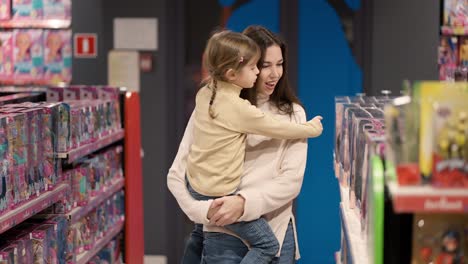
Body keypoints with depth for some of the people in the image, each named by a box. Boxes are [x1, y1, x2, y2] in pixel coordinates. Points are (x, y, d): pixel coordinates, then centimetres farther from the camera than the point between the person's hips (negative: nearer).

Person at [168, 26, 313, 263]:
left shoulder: (292, 113, 3)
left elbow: (292, 179, -5)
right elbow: (176, 175, 0)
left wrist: (244, 203, -18)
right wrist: (203, 210, -16)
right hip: (225, 237, -2)